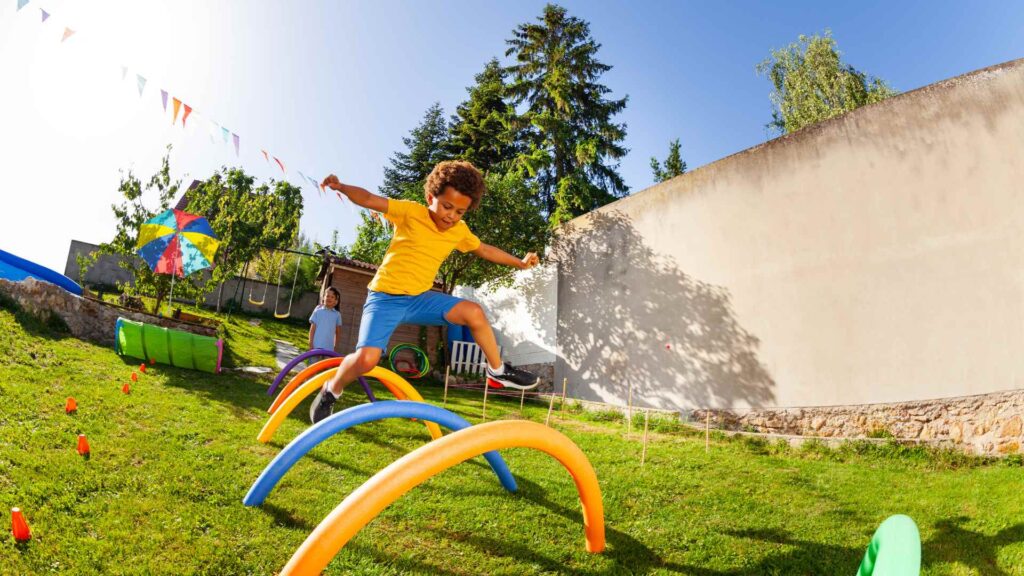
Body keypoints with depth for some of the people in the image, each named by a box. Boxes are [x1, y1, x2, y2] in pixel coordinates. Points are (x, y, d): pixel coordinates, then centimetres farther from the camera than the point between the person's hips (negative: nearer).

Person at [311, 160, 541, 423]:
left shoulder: (460, 231, 4)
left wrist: (519, 262, 23)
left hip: (419, 298, 5)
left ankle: (498, 372, 6)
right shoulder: (411, 211, -12)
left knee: (474, 312, -12)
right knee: (366, 358, -23)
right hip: (385, 297, -5)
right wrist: (341, 187, -34)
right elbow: (369, 199, -16)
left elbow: (485, 250, 20)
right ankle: (330, 392, 10)